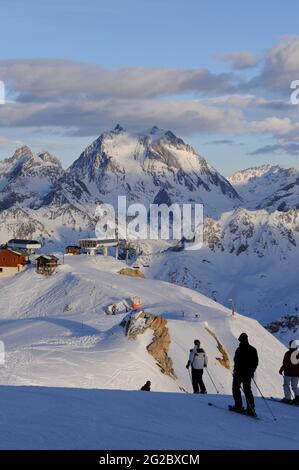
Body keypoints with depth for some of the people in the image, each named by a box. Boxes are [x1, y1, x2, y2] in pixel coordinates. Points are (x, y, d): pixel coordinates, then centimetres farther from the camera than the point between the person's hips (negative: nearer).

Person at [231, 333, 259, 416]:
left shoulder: (239, 350, -14)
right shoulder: (253, 350, 6)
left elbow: (237, 361, -18)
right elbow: (256, 362, 10)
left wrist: (236, 370, -7)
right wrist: (252, 371, 20)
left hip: (239, 372, -6)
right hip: (248, 374, 6)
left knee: (236, 388, 9)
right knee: (247, 390, 11)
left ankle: (238, 406, 3)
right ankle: (251, 409, 4)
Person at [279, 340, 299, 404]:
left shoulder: (288, 353, -14)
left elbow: (285, 364, -12)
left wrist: (281, 370, 0)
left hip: (288, 373, -4)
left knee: (286, 385, 8)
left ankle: (288, 398, 4)